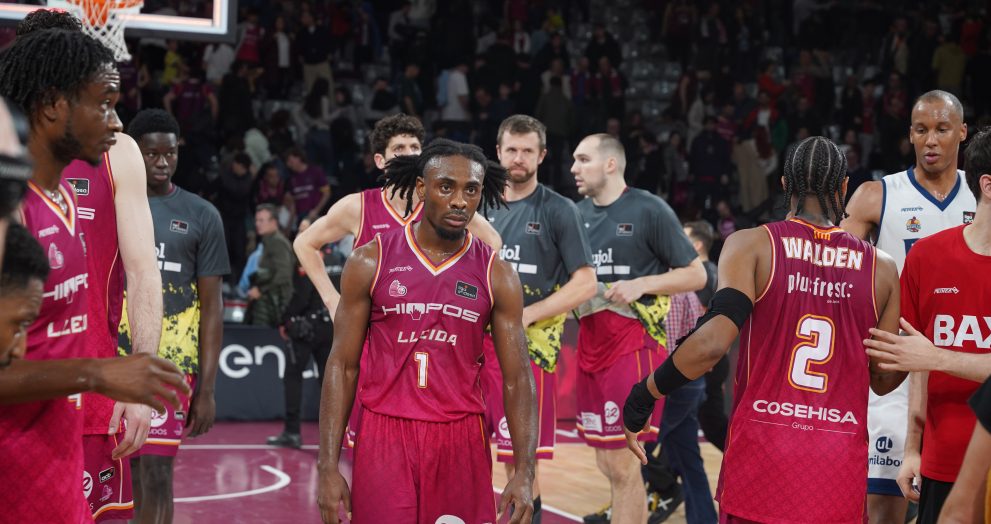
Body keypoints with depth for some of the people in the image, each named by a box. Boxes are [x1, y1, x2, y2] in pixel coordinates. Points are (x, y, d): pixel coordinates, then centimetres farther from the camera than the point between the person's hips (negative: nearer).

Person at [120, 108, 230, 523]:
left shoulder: (201, 216, 3)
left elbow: (212, 306, 3)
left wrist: (207, 387, -3)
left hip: (172, 362, -2)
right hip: (113, 360, 2)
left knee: (156, 473, -6)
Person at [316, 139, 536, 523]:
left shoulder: (496, 275, 1)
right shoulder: (370, 262, -1)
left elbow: (517, 378, 2)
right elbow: (342, 366, 2)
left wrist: (524, 475, -9)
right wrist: (328, 469, -5)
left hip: (460, 440, 1)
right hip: (385, 437, -1)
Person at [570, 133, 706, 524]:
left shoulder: (649, 210, -6)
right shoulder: (578, 213, 12)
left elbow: (696, 275, -4)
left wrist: (640, 285, -16)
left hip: (633, 341, -6)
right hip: (589, 341, 6)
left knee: (623, 463, -7)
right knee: (606, 462, 10)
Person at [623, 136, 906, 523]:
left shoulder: (750, 245, -3)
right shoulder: (881, 268, 6)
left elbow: (713, 342, -16)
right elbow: (885, 380, 12)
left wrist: (642, 398, -4)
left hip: (761, 454, -2)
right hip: (841, 471, 2)